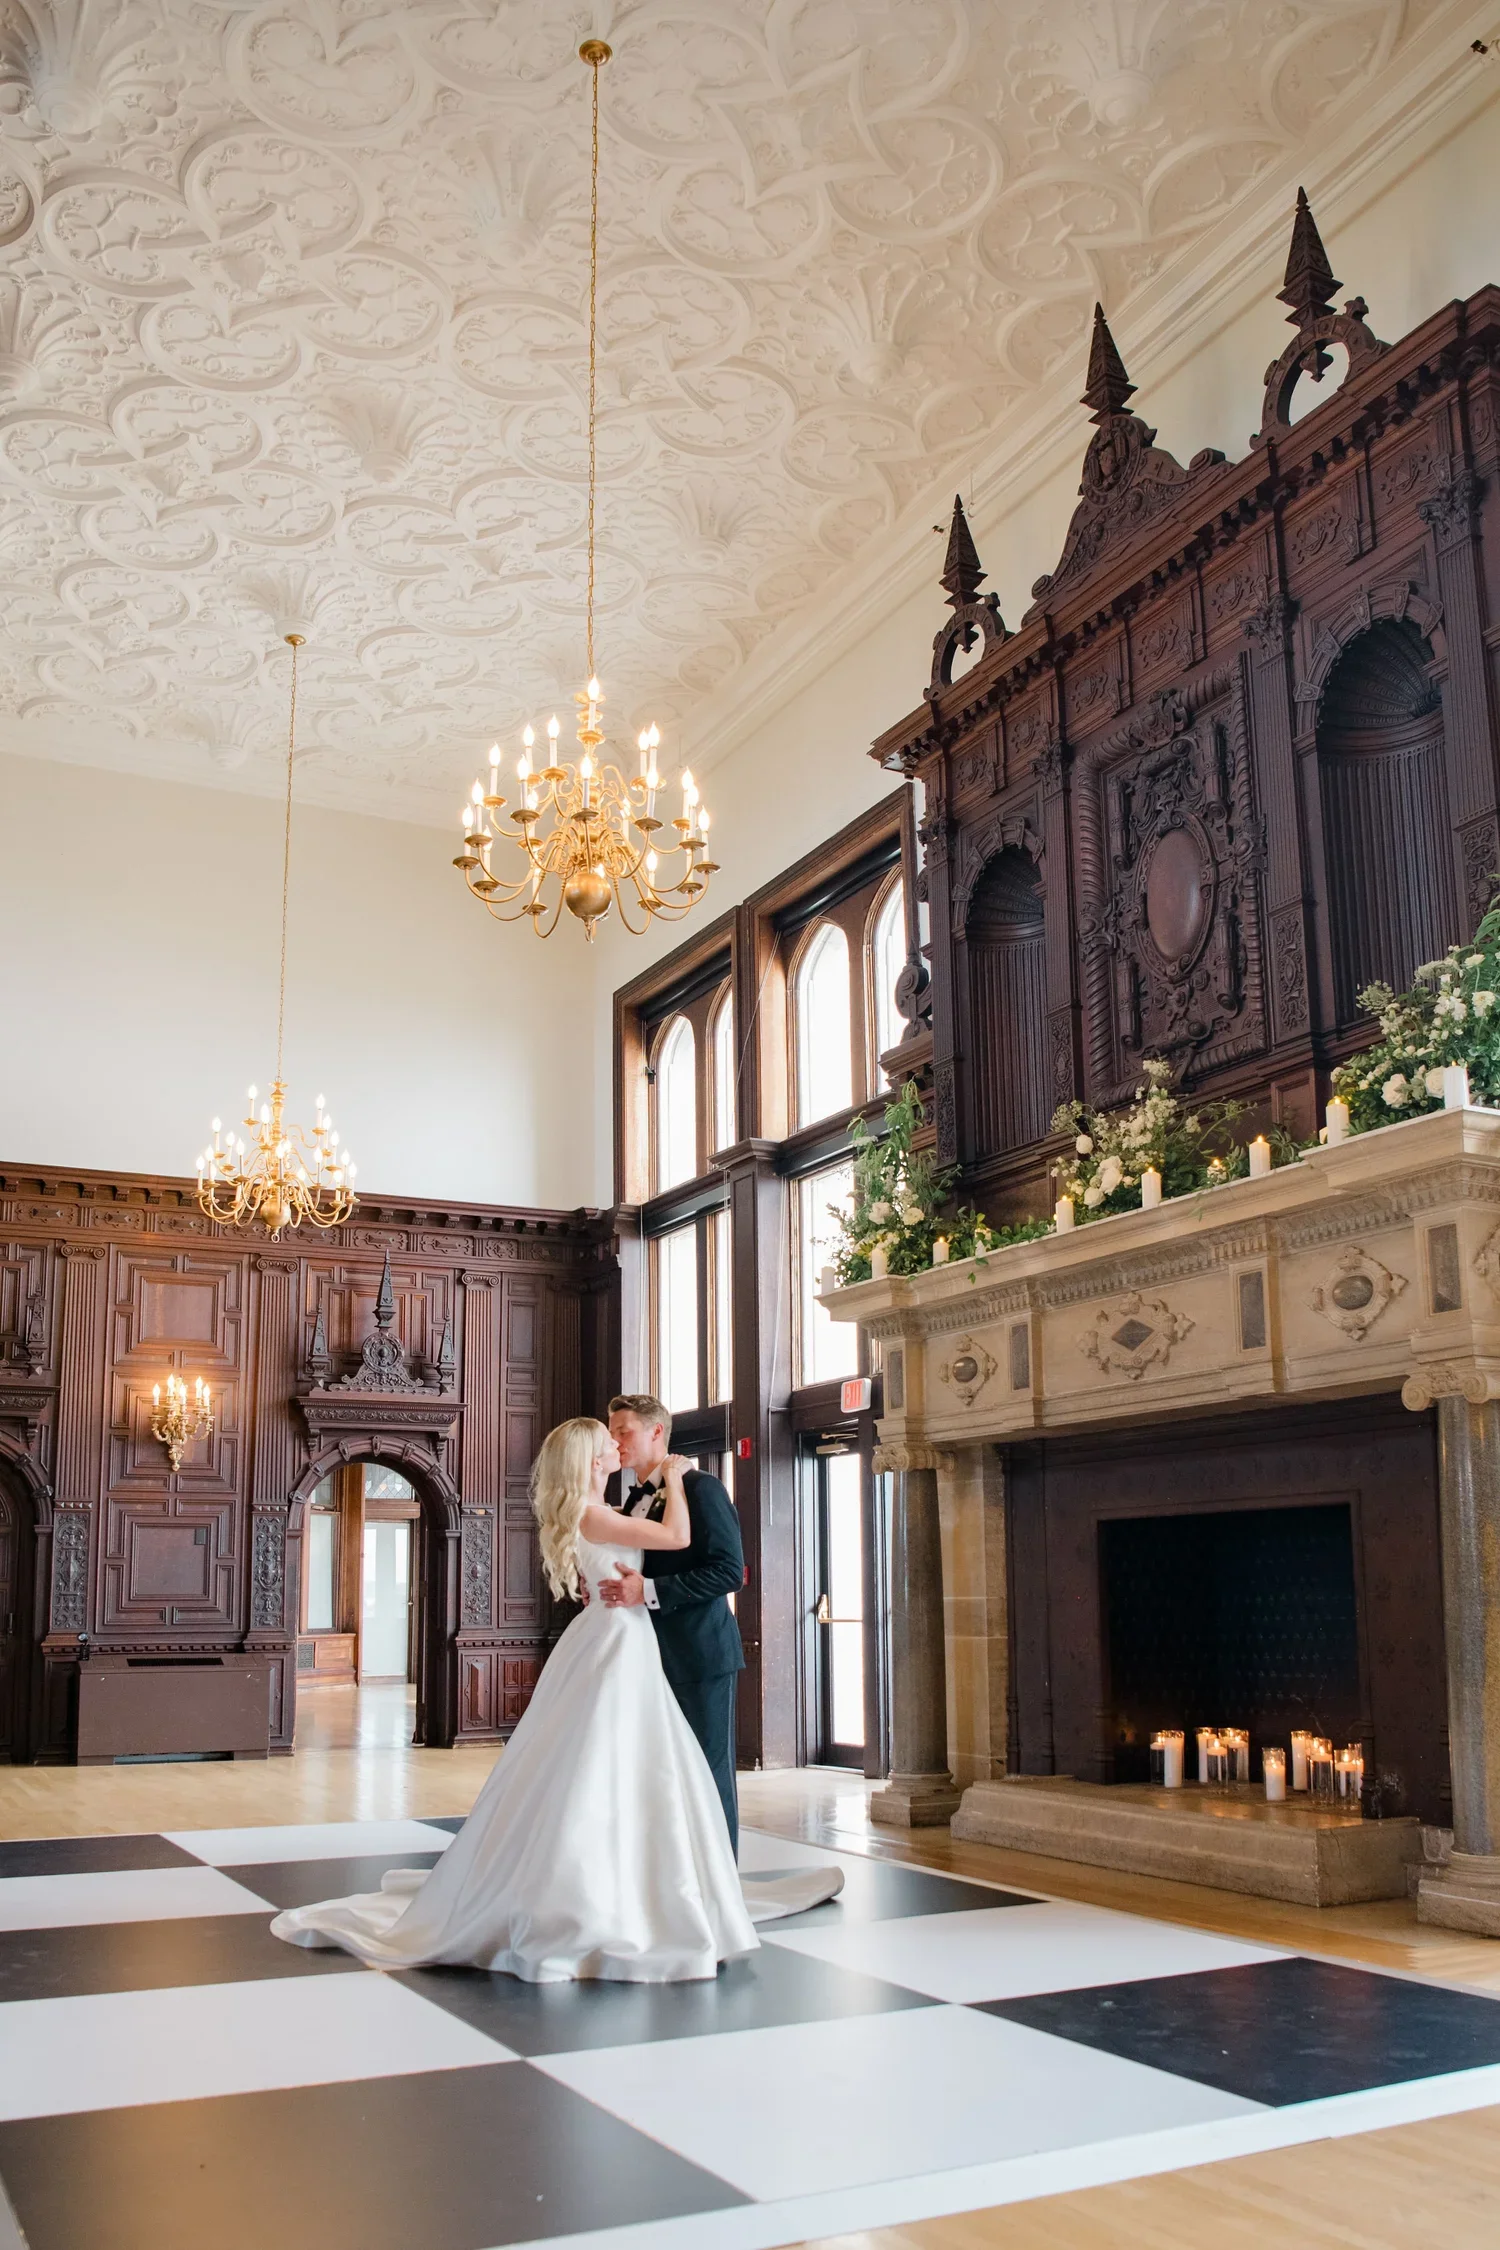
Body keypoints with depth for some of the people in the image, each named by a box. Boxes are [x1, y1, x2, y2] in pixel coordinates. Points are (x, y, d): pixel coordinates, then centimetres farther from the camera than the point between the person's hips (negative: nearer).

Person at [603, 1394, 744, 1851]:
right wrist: (615, 1591, 4)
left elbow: (730, 1570, -19)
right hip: (656, 1658, 8)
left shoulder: (700, 1488, -11)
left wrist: (648, 1591, -25)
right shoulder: (636, 1501, 15)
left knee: (708, 1774, -1)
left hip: (700, 1657, -8)